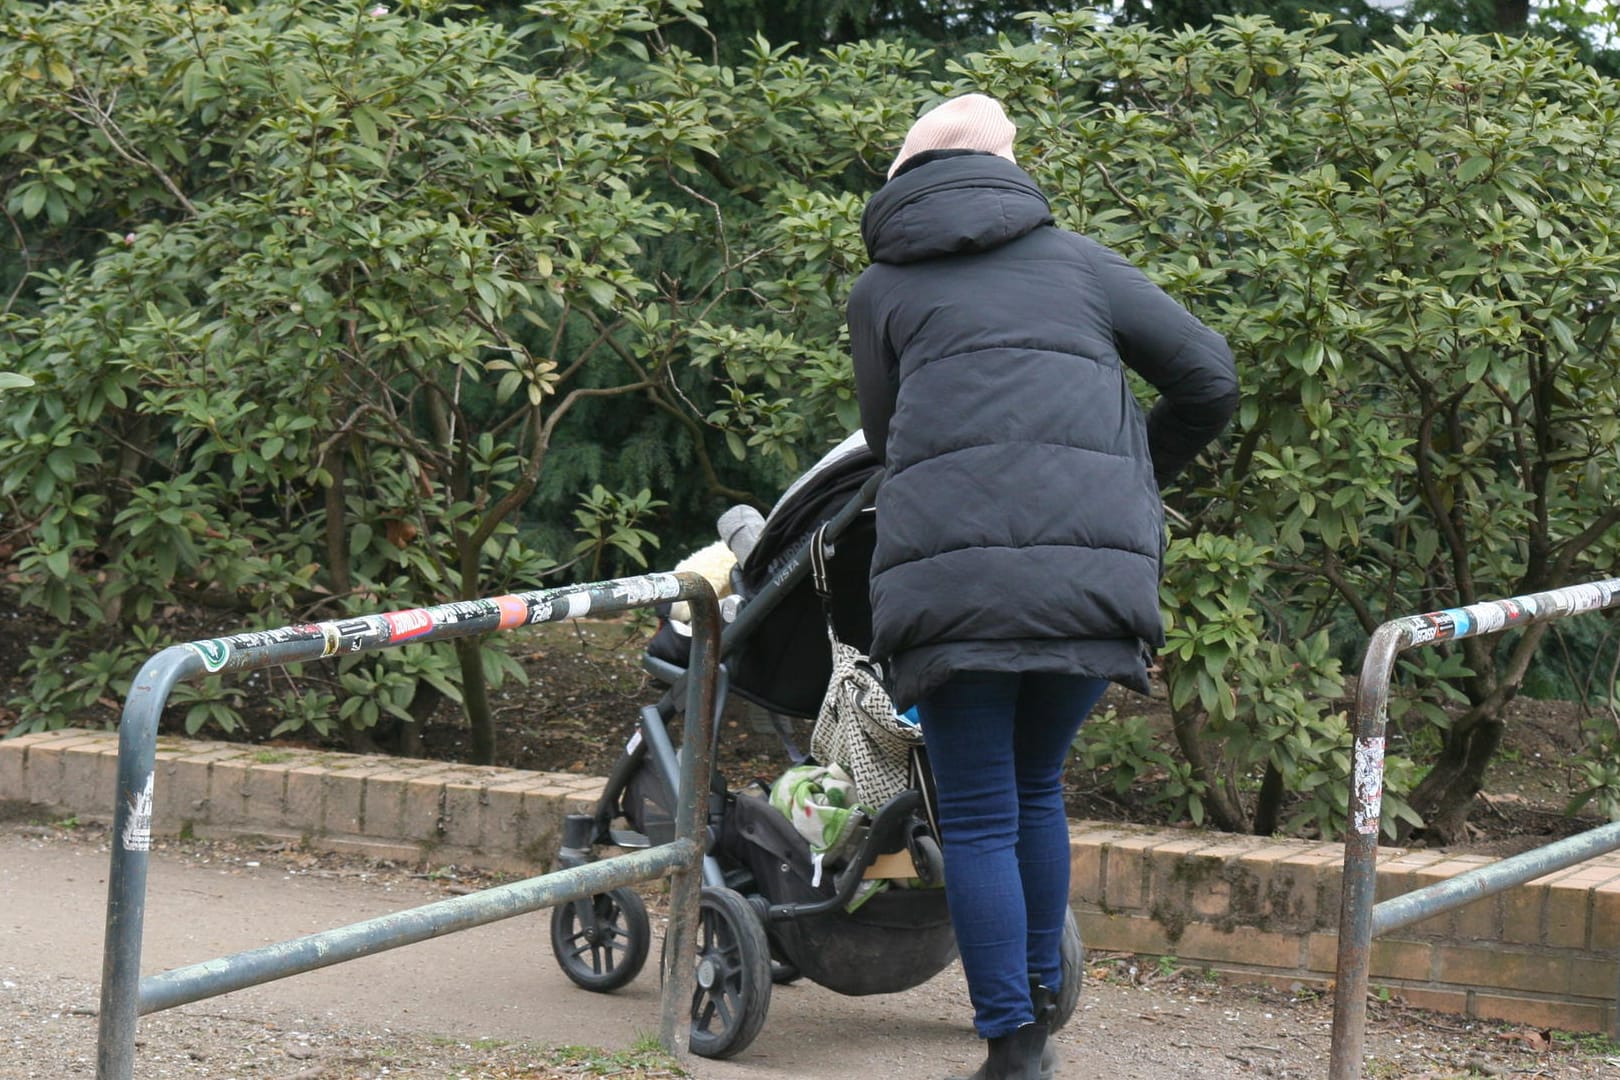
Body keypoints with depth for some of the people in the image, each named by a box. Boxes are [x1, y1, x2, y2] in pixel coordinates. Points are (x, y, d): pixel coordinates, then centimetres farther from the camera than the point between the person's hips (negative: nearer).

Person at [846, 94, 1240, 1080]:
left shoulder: (881, 290, 18)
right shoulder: (1079, 262, 21)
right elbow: (1209, 377, 19)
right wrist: (1142, 475, 35)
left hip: (951, 568, -2)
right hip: (1095, 571, 2)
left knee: (980, 818, 4)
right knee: (1038, 787, 21)